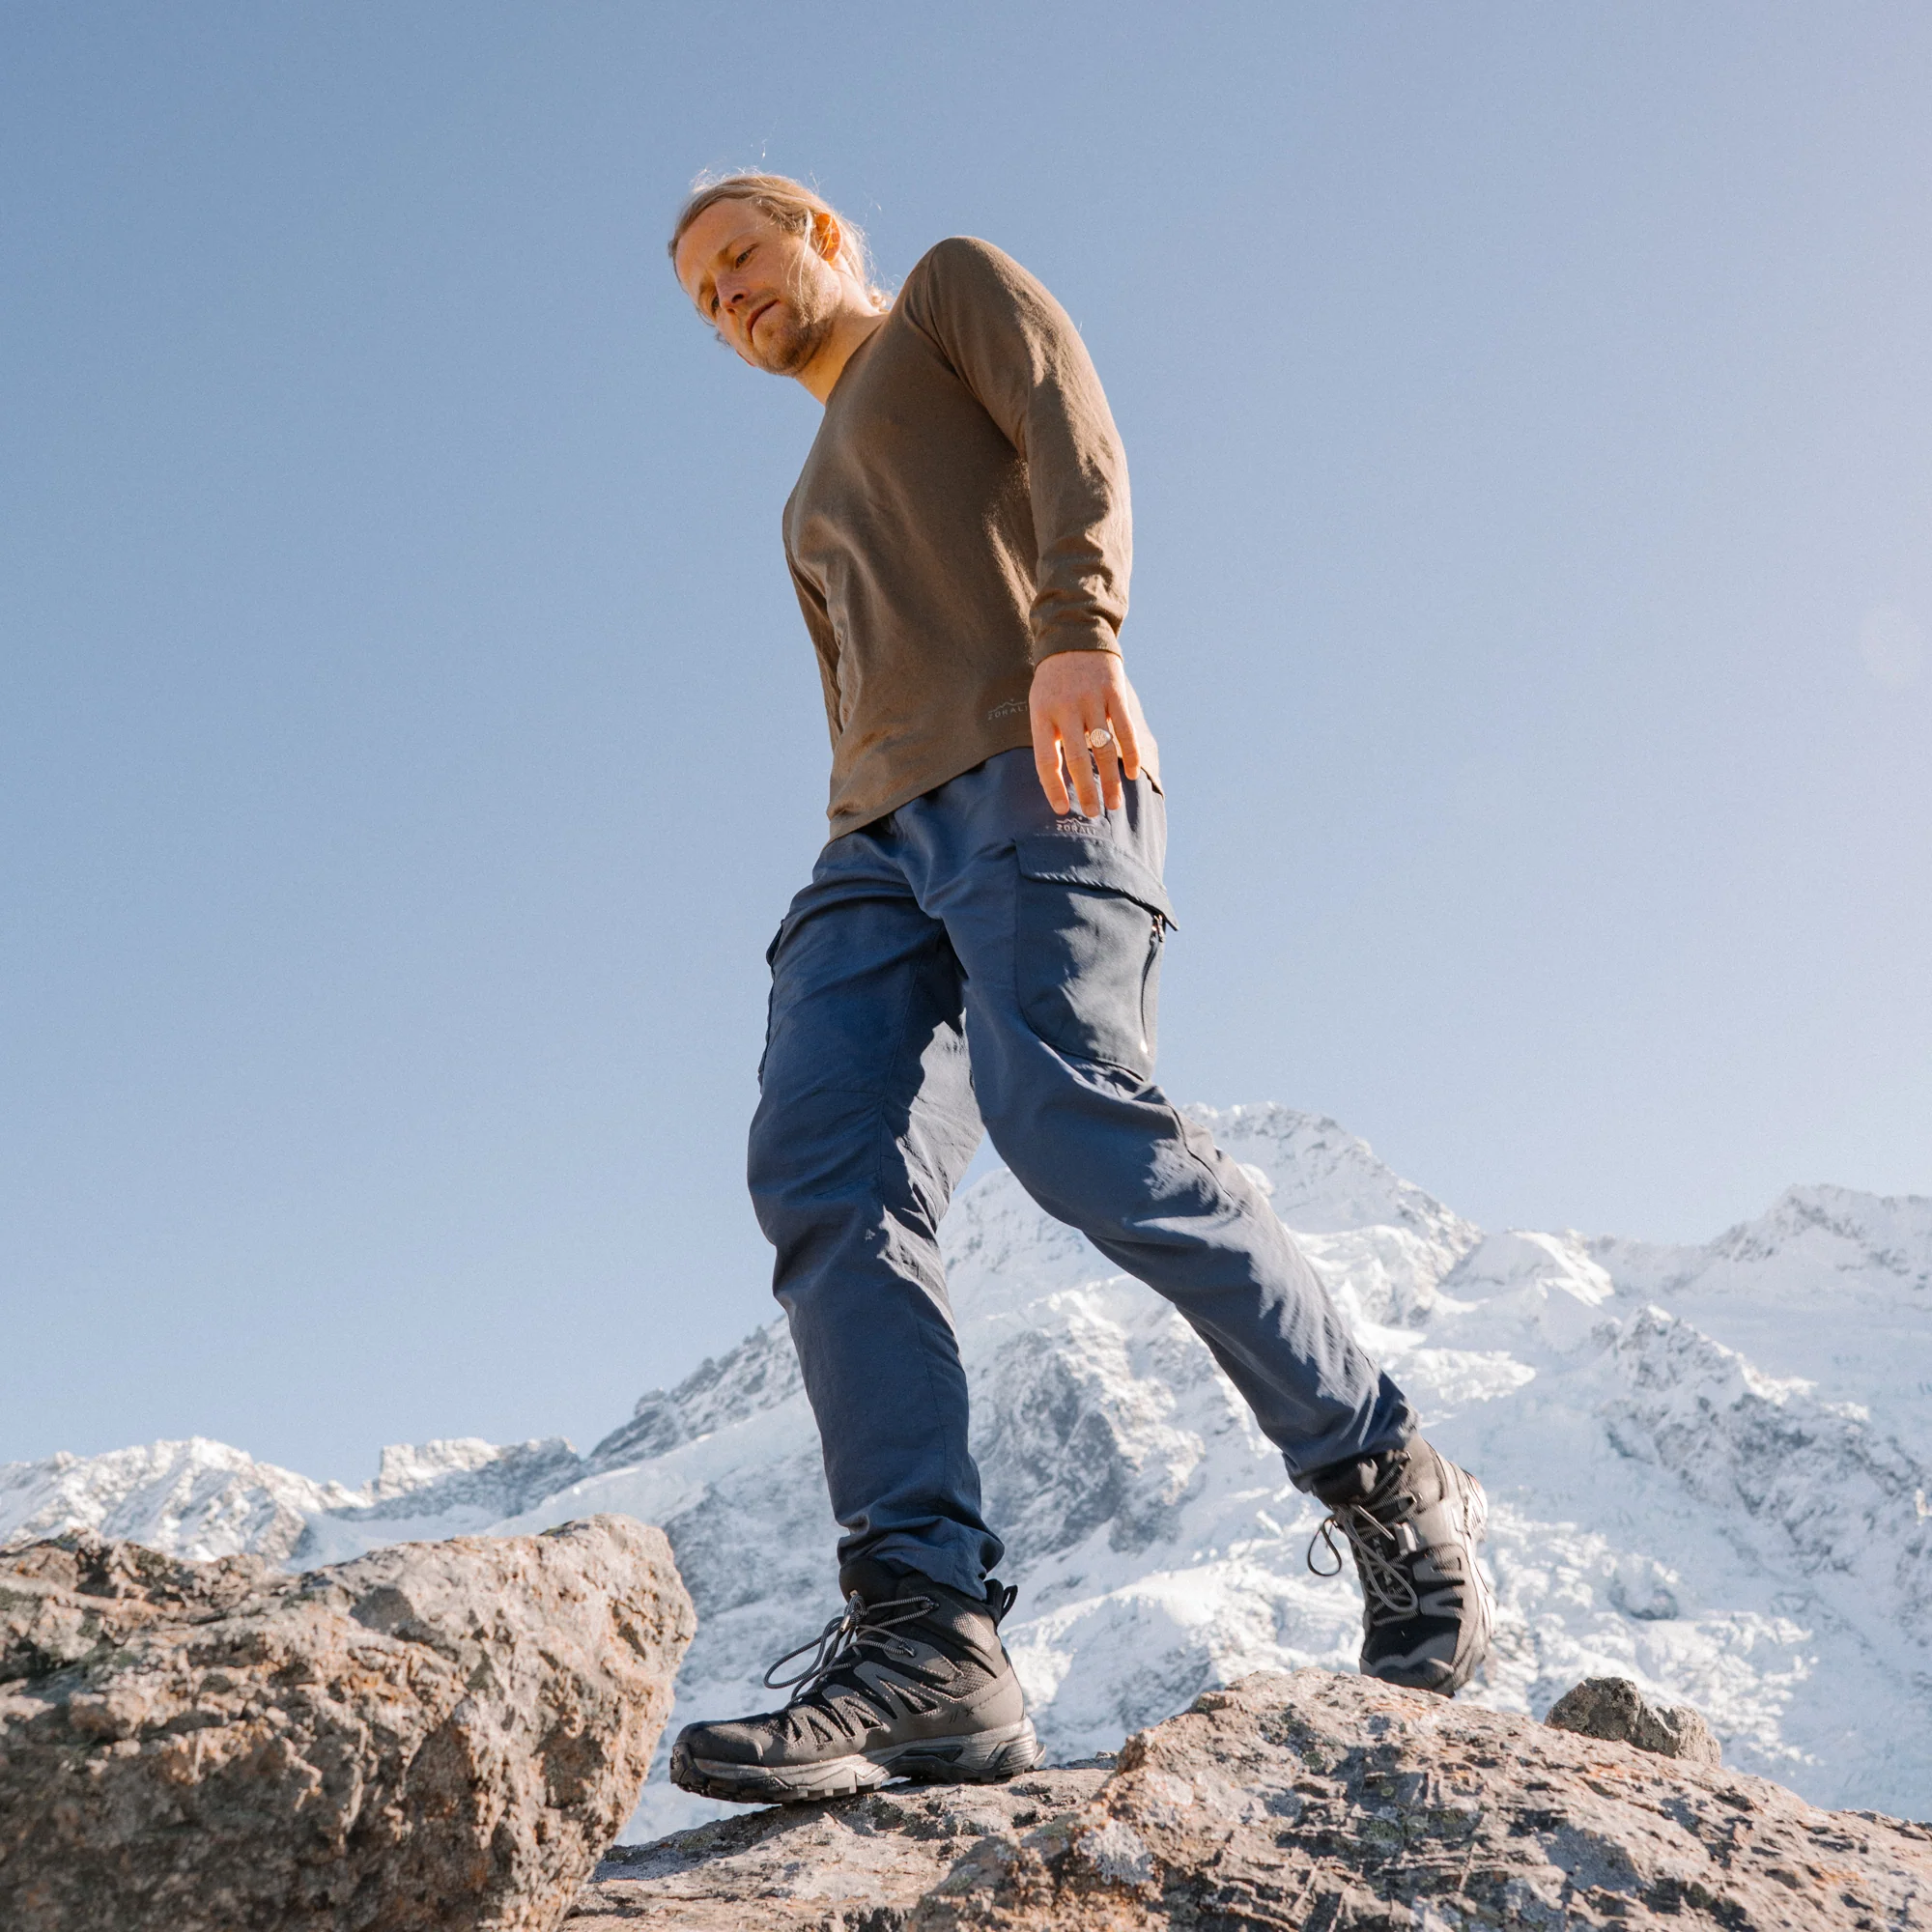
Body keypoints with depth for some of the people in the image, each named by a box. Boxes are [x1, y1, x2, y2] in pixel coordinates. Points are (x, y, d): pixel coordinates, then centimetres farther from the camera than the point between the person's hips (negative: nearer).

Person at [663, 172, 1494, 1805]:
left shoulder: (957, 290, 20)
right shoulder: (820, 502, 40)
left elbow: (1076, 445, 0)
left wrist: (1078, 628, -20)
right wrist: (871, 871, 17)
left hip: (1034, 774, -7)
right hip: (881, 834, 7)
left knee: (1072, 1119, -29)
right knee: (822, 1169, -18)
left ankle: (1391, 1489, -15)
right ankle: (929, 1642, -29)